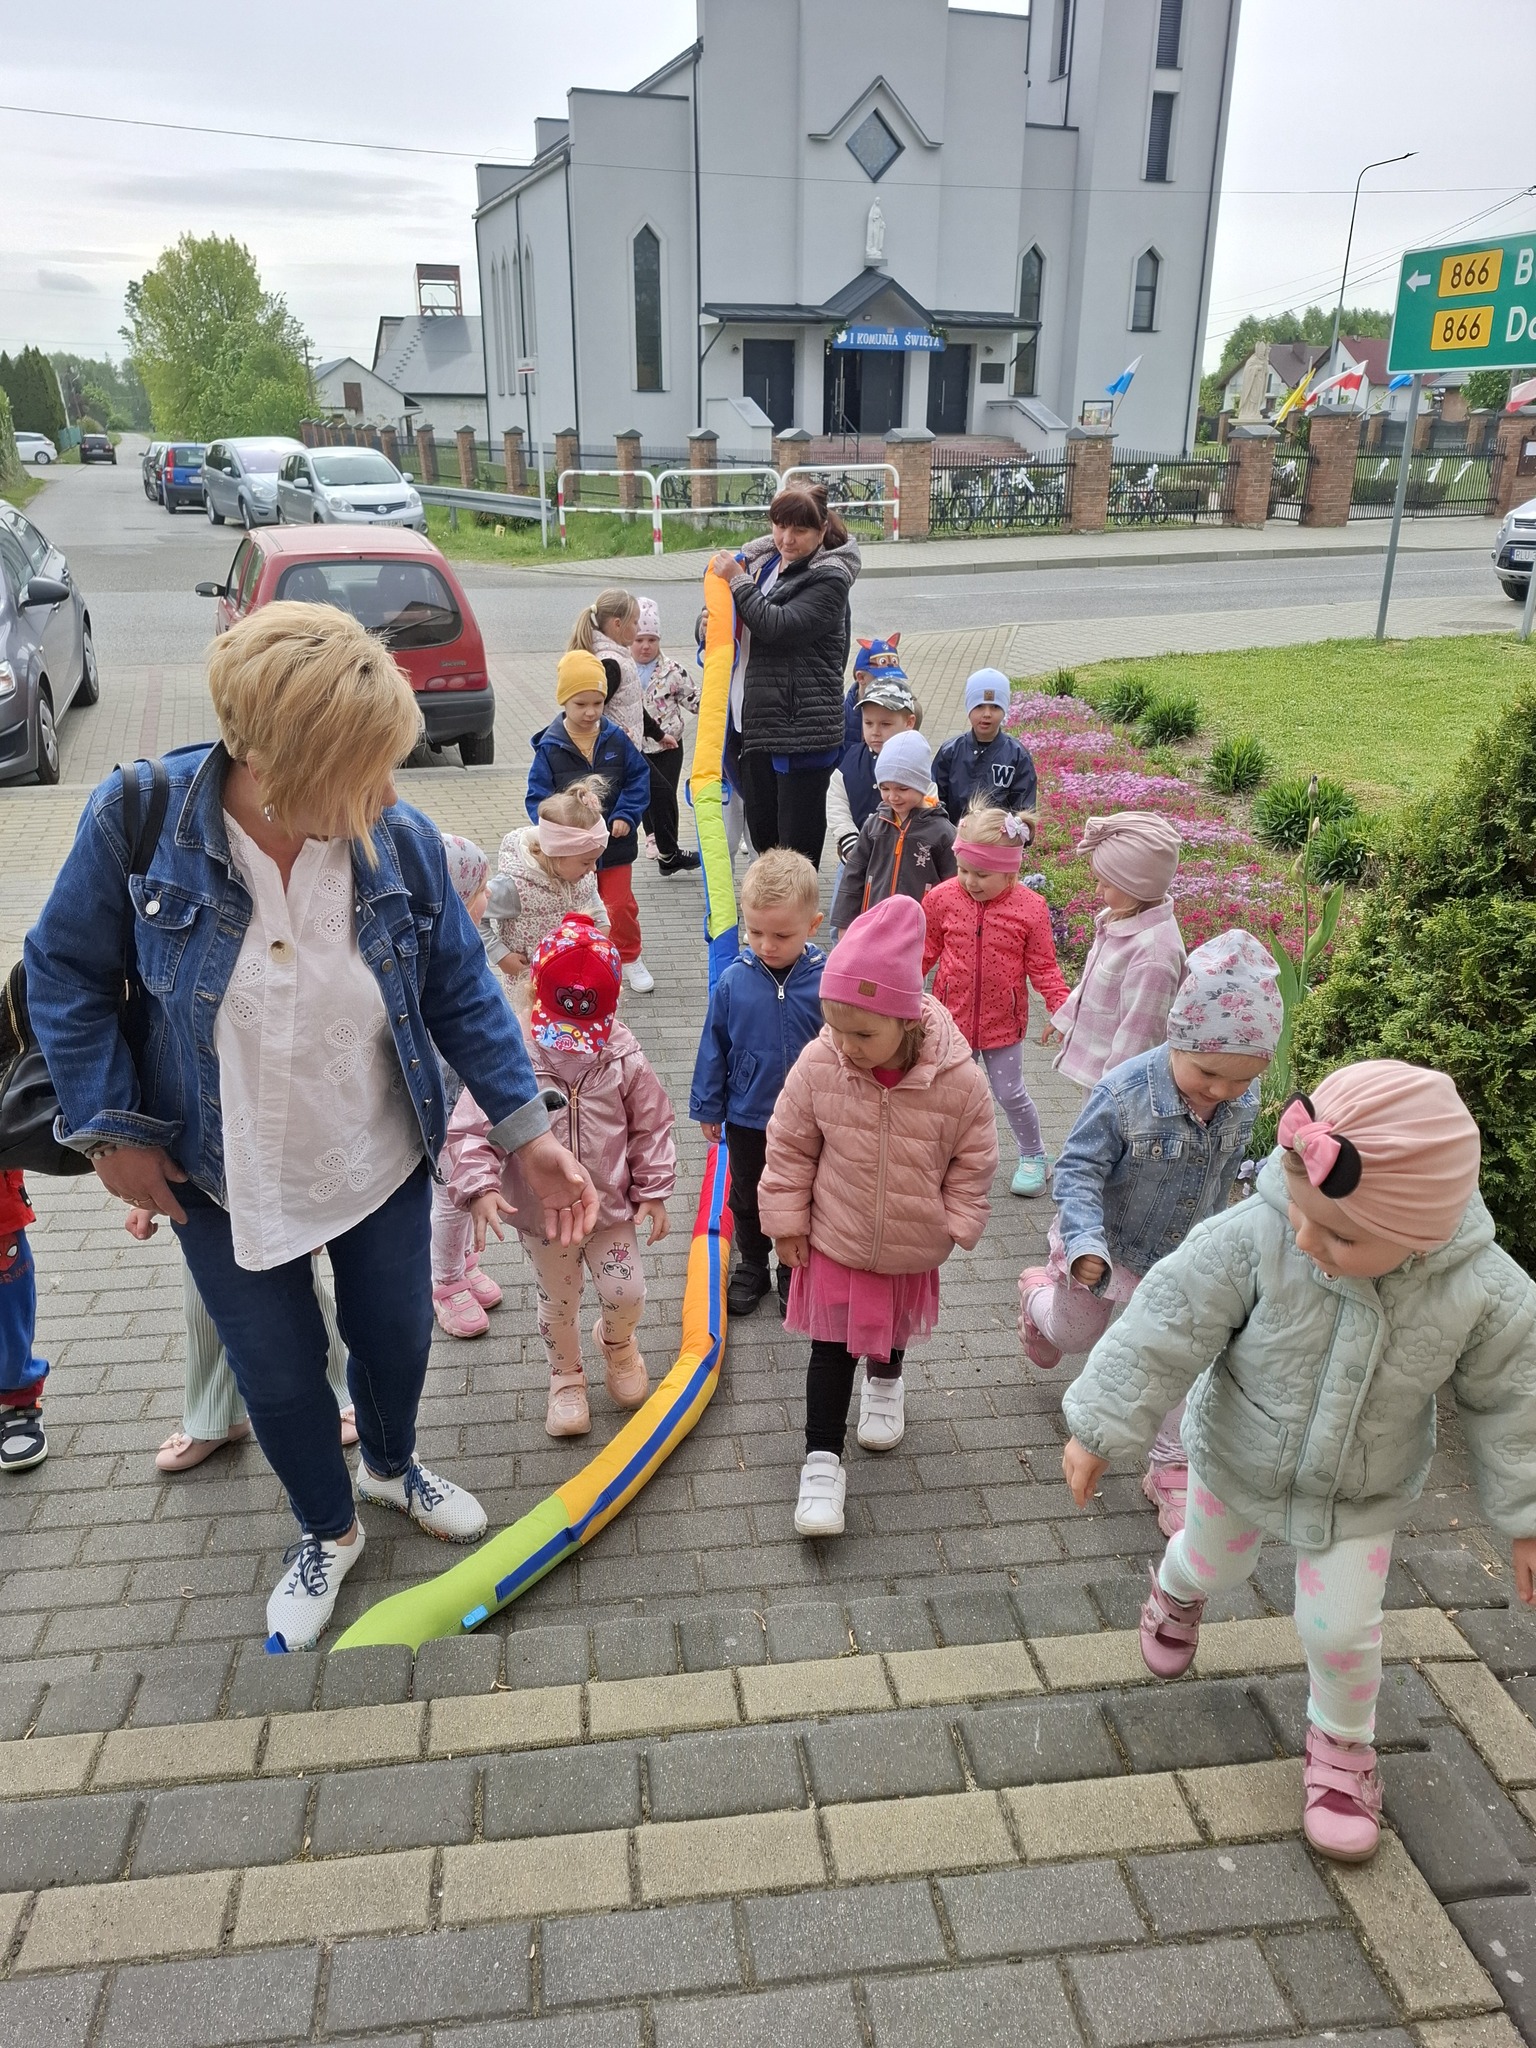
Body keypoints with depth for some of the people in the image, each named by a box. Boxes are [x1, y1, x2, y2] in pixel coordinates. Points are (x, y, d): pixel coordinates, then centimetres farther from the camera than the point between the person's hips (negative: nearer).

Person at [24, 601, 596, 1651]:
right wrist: (111, 1129, -10)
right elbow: (67, 975, -9)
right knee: (279, 1375, 16)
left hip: (383, 1166, 1)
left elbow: (462, 991, -7)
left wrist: (530, 1130, -9)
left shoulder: (402, 840, -20)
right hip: (226, 1181, -1)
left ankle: (393, 1467, 56)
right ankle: (328, 1531, 47)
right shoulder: (139, 818, -24)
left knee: (397, 1337, 20)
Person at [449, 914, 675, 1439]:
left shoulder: (624, 1059, -12)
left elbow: (651, 1126, -1)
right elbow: (468, 1130, -19)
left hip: (612, 1206, 1)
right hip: (543, 1213, -1)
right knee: (558, 1302, 18)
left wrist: (654, 1190, -1)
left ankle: (616, 1341, 43)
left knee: (627, 1295, 6)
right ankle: (566, 1376, 45)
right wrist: (480, 1188, -32)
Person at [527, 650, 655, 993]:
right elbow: (538, 796, -9)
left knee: (620, 904, 8)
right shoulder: (550, 746, -10)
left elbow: (639, 778, 0)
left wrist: (626, 815, -13)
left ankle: (631, 958, 30)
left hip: (614, 843, 1)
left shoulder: (616, 738, -5)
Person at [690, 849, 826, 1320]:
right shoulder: (733, 982, -16)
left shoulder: (827, 981, -19)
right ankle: (752, 1267, 42)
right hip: (747, 1119, 1)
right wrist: (708, 1108, 2)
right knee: (747, 1198, 20)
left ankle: (794, 1272, 40)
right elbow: (714, 1049, -4)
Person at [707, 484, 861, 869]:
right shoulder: (760, 560, 13)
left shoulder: (829, 578, -8)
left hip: (801, 731, -8)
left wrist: (738, 580, -11)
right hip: (753, 723, 8)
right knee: (762, 835, 16)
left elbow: (779, 626, -22)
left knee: (798, 847, -3)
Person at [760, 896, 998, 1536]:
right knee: (831, 1347, 4)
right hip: (834, 1241, -1)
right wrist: (786, 1221, -5)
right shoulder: (818, 1064, -24)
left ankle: (884, 1381, 60)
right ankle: (822, 1460, 17)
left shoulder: (958, 1079, -26)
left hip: (911, 1245, 1)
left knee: (896, 1326, 28)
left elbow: (973, 1160, -9)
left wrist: (954, 1226, -7)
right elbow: (789, 1147, -9)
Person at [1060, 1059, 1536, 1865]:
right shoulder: (1252, 1239, -37)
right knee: (1212, 1564, 26)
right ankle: (1176, 1588, 64)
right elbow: (1165, 1330, -27)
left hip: (1361, 1497, 0)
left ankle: (1340, 1744, 42)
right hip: (1238, 1463, 1)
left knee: (1341, 1626, 9)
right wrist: (1099, 1430, -22)